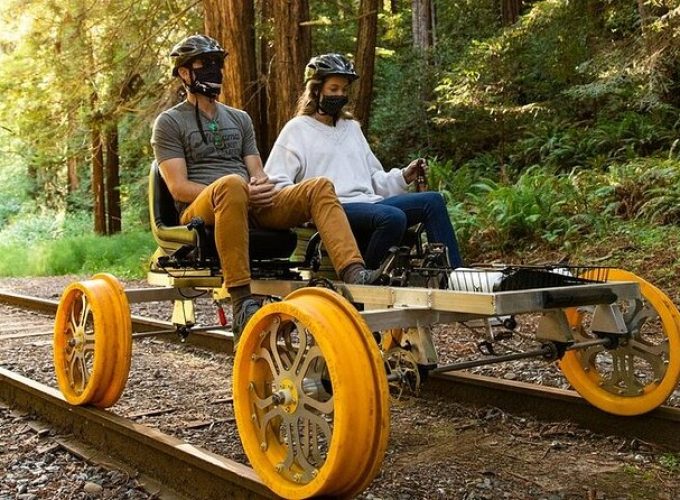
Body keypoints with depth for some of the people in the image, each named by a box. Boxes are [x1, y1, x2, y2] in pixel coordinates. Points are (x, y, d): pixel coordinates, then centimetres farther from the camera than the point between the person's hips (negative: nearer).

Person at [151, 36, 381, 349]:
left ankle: (353, 272, -36)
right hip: (201, 211, -5)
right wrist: (240, 191, -15)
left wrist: (263, 186, -7)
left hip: (252, 205, 6)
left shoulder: (239, 119, 26)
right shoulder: (169, 123, 8)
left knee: (320, 188, -15)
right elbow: (178, 188, -4)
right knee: (231, 184, -40)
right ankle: (241, 301, -43)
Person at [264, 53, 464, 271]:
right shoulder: (297, 130, 9)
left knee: (433, 201, -12)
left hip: (370, 203, 7)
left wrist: (403, 177, 9)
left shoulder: (352, 128, 29)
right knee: (393, 217, -34)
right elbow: (276, 185, -1)